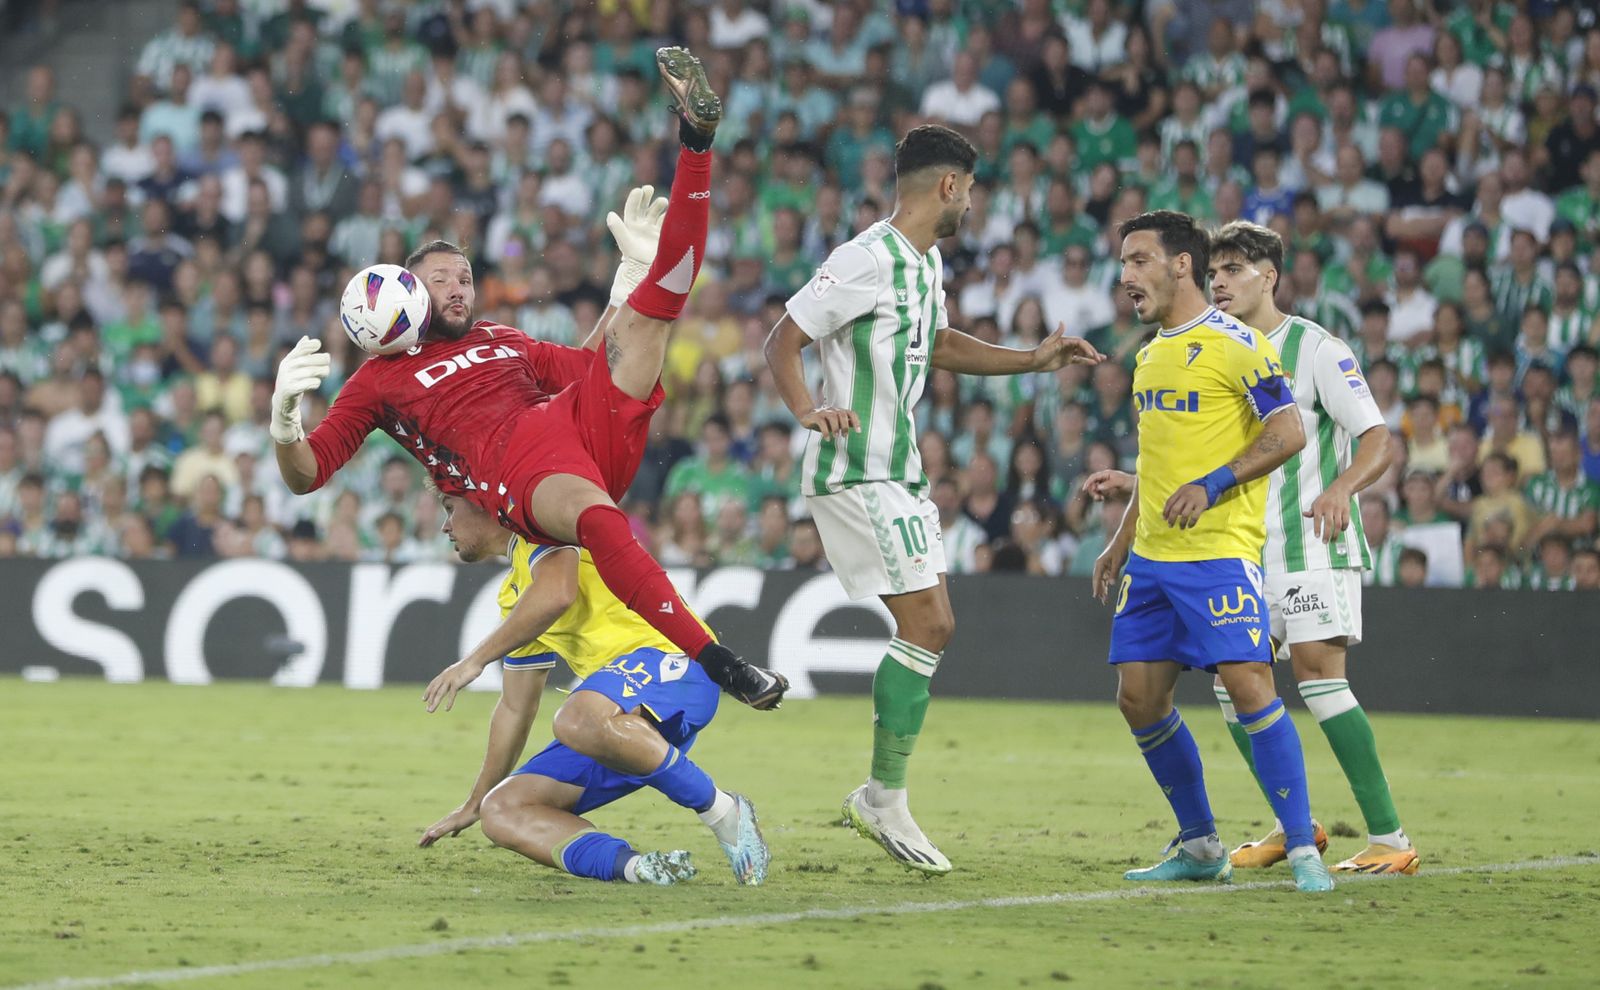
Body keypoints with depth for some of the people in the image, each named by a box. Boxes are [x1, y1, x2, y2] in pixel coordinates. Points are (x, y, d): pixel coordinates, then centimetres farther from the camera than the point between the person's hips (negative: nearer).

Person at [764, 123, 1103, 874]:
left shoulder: (927, 262, 14)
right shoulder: (868, 260, -16)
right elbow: (782, 340, -18)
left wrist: (1031, 360, 23)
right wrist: (807, 410, -35)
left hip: (899, 471, 10)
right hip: (859, 472, -10)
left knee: (931, 629, 9)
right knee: (926, 624, -13)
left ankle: (880, 797, 15)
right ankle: (886, 797, -7)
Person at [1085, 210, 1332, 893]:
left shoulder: (1234, 343, -8)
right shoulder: (1151, 355, 18)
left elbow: (1289, 432, -14)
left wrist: (1212, 485, -22)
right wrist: (1121, 543, 24)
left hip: (1219, 553, -9)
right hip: (1151, 556, 9)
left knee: (1248, 684, -17)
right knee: (1138, 696, 5)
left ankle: (1303, 849, -12)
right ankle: (1199, 846, 17)